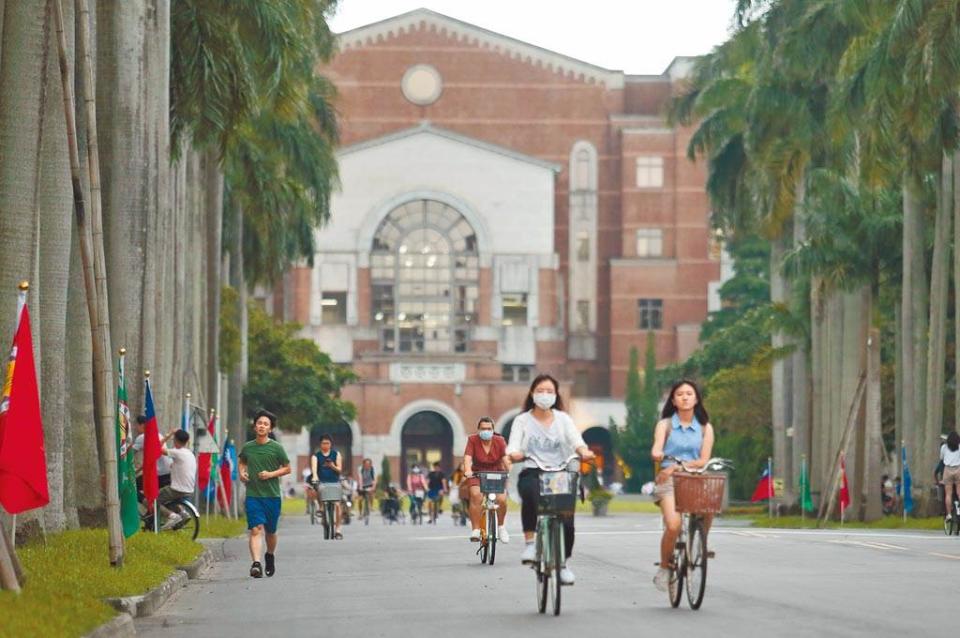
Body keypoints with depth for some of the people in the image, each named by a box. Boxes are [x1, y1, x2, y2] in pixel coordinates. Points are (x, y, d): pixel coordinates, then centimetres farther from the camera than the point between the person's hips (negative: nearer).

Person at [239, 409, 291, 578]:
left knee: (270, 531, 12)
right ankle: (256, 563, -25)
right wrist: (242, 472, 4)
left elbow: (287, 468, 5)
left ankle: (270, 556, 40)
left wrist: (271, 474, -11)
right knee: (256, 529, -15)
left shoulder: (276, 448, -1)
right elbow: (242, 462, 25)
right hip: (253, 494, 0)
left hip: (272, 495, 0)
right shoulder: (247, 447, 5)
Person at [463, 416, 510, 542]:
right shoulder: (473, 440, -10)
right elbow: (467, 458, -20)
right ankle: (475, 529, -25)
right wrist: (467, 470, -40)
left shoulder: (499, 441, -8)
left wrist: (510, 470, -38)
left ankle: (500, 526, 10)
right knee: (476, 495, -29)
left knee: (502, 499, -19)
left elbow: (505, 458, -18)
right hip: (477, 475, -1)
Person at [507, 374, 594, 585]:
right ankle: (530, 543, -24)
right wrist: (514, 454, -28)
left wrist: (584, 451, -26)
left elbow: (576, 439, -3)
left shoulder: (563, 419, 14)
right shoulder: (523, 420, 10)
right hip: (532, 473, -2)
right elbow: (513, 447, -3)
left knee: (567, 522, -12)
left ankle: (563, 563, 14)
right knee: (531, 493, -39)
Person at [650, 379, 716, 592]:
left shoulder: (705, 428, 13)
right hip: (669, 480, -2)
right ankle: (664, 568, -4)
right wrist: (657, 454, -33)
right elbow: (656, 450, -8)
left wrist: (678, 466, -12)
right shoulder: (665, 425, 9)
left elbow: (703, 460, 3)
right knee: (673, 525, -27)